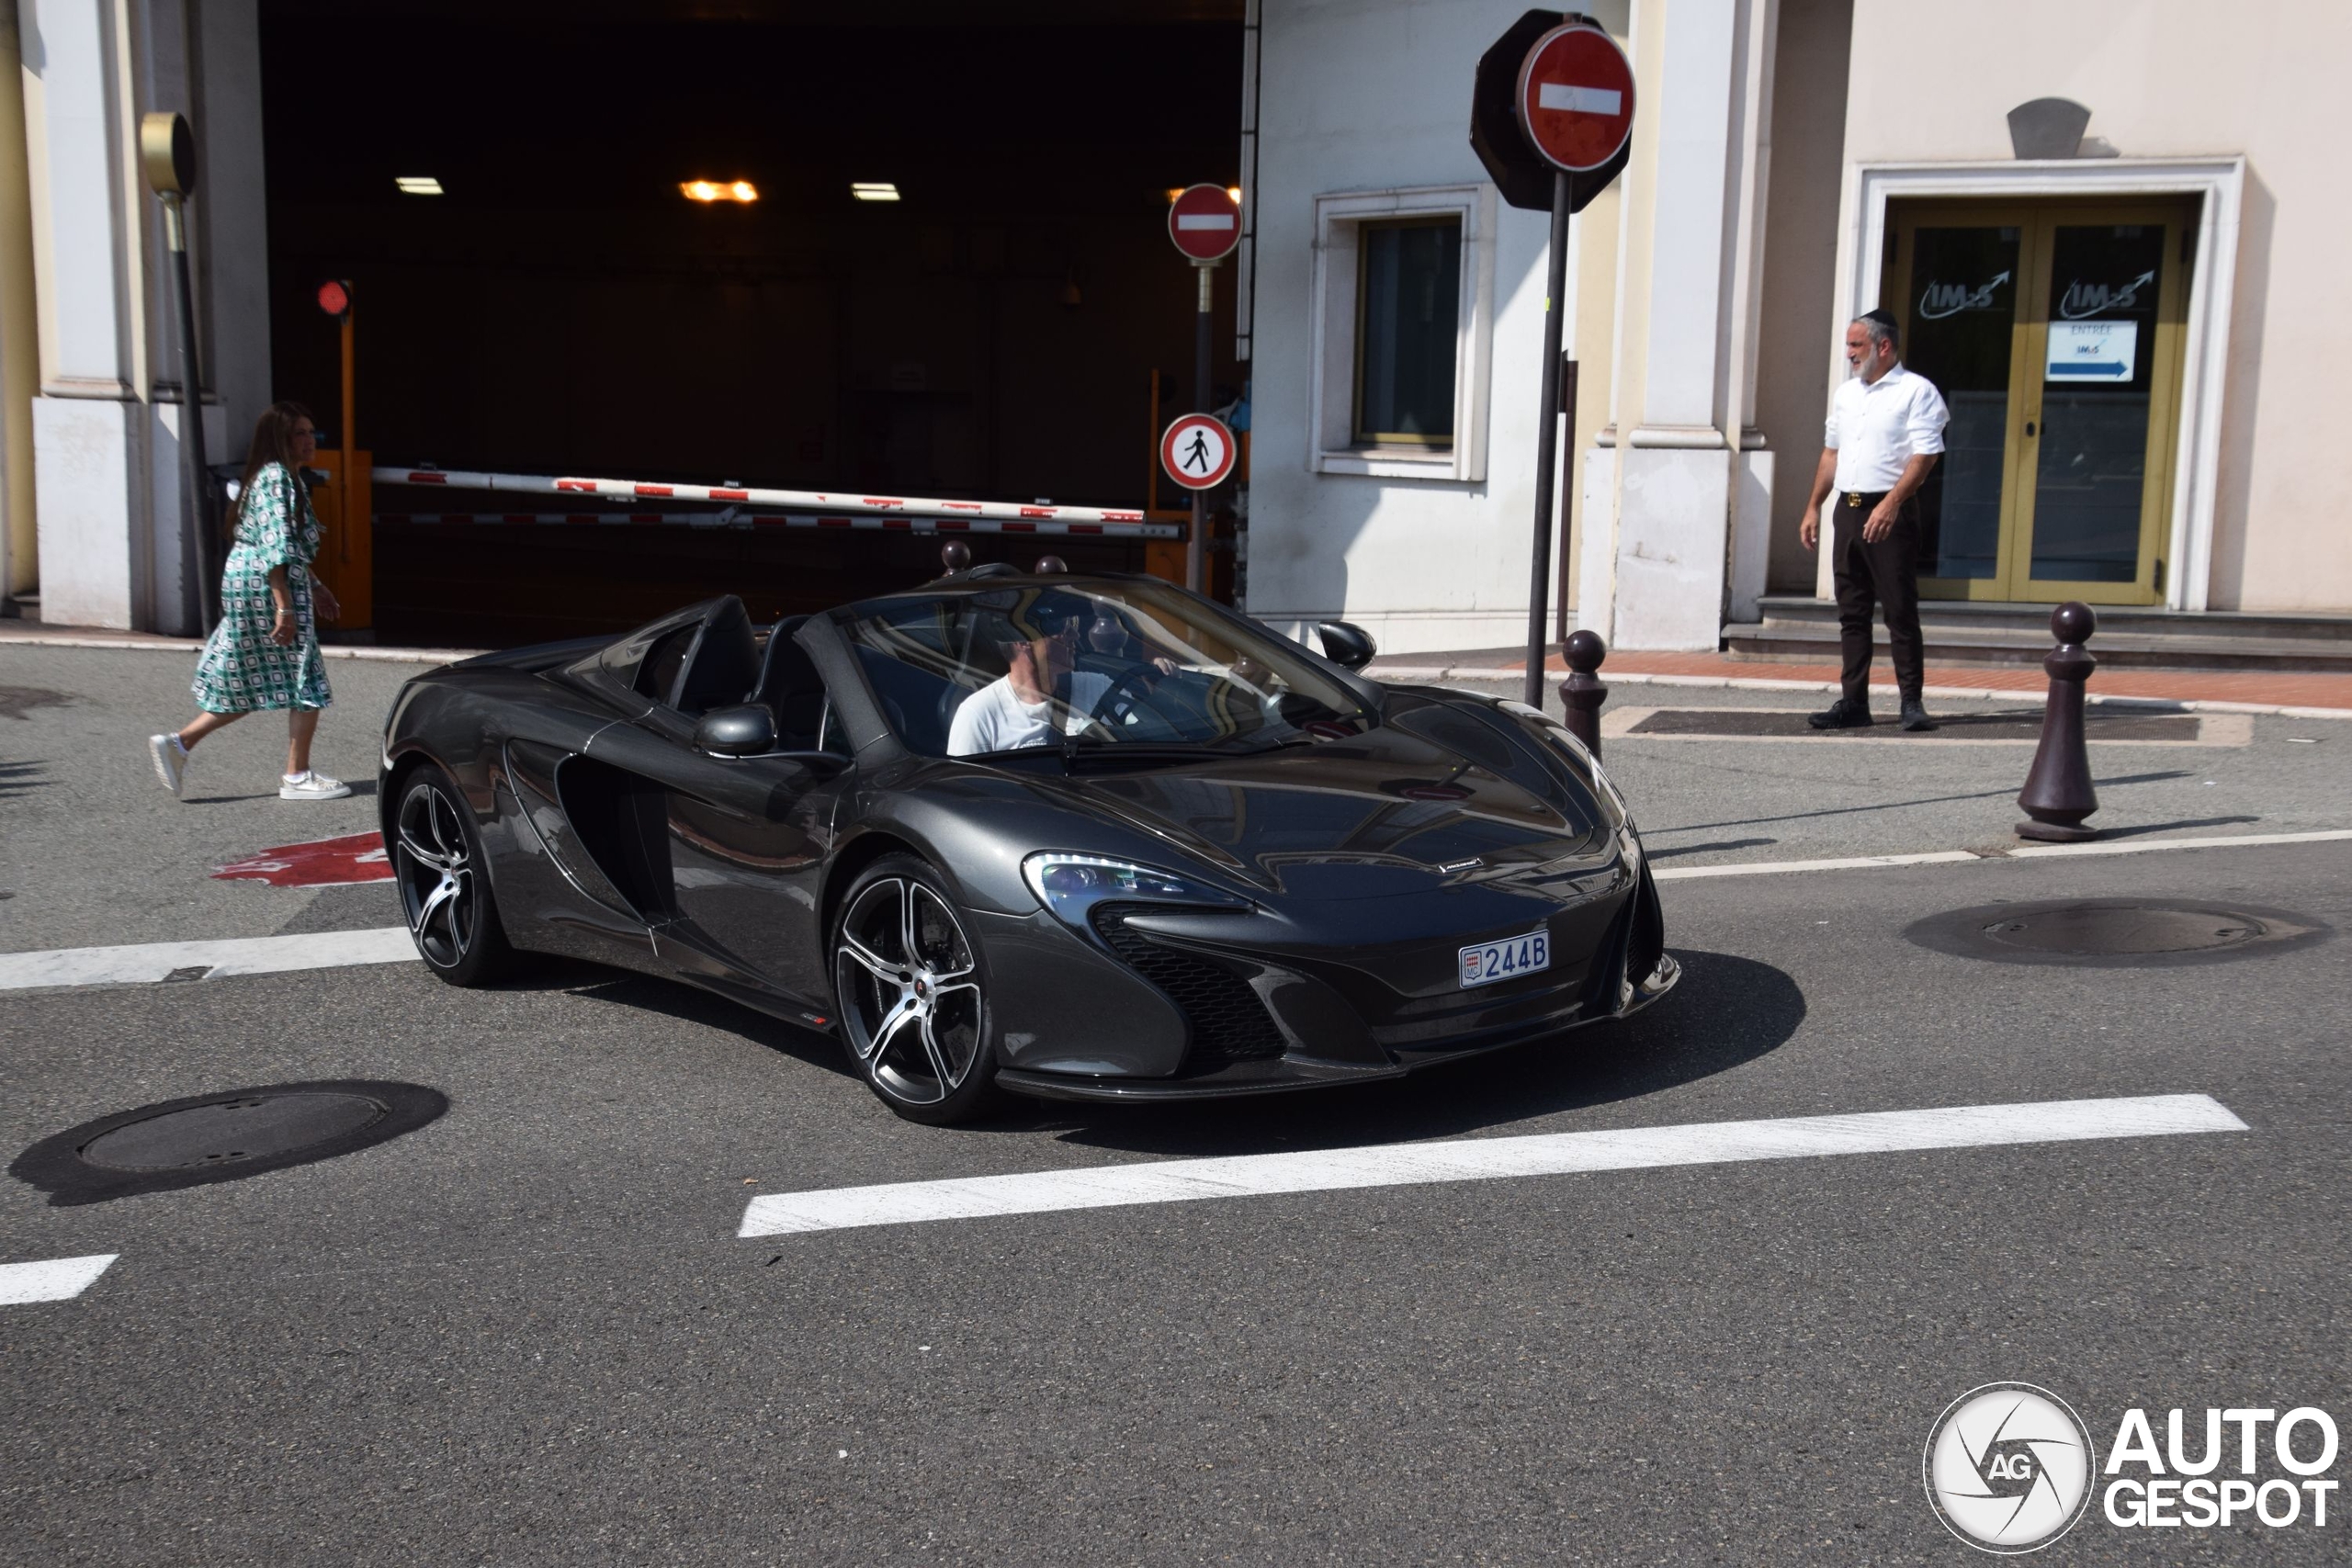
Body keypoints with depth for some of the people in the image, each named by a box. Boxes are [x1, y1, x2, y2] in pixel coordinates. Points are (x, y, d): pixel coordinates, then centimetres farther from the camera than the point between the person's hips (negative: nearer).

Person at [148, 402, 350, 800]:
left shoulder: (282, 476, 17)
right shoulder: (277, 478, -15)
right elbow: (274, 549, -21)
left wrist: (314, 587, 29)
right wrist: (284, 609, -23)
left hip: (243, 585, 10)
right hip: (266, 587, -10)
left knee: (252, 686, 15)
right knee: (304, 681, -1)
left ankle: (178, 743, 12)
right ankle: (298, 776, 4)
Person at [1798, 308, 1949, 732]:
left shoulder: (1916, 391, -5)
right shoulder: (1845, 394, 17)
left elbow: (1924, 455, -13)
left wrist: (1891, 503, -23)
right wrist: (1813, 507, 16)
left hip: (1889, 511, -7)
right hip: (1848, 509, 7)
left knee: (1901, 611, -5)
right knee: (1851, 613, 7)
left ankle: (1911, 702, 1)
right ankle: (1853, 703, 12)